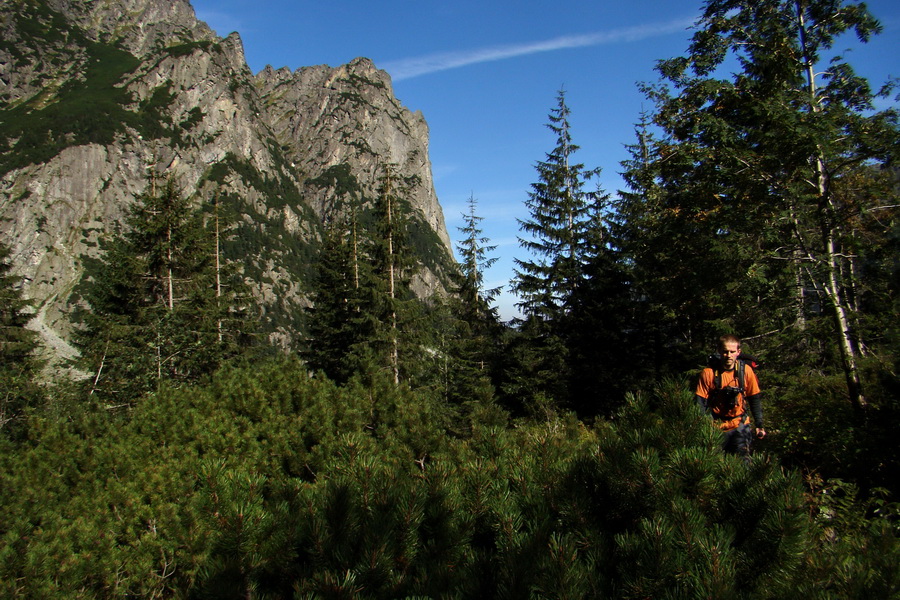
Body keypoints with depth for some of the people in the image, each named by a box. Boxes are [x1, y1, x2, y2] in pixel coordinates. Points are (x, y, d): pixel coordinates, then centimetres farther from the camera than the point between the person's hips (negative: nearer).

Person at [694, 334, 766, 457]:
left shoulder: (746, 370, -7)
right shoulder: (709, 372, -11)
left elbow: (755, 399, 4)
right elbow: (700, 402, -8)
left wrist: (759, 425, 3)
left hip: (740, 425, 1)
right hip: (716, 426, 0)